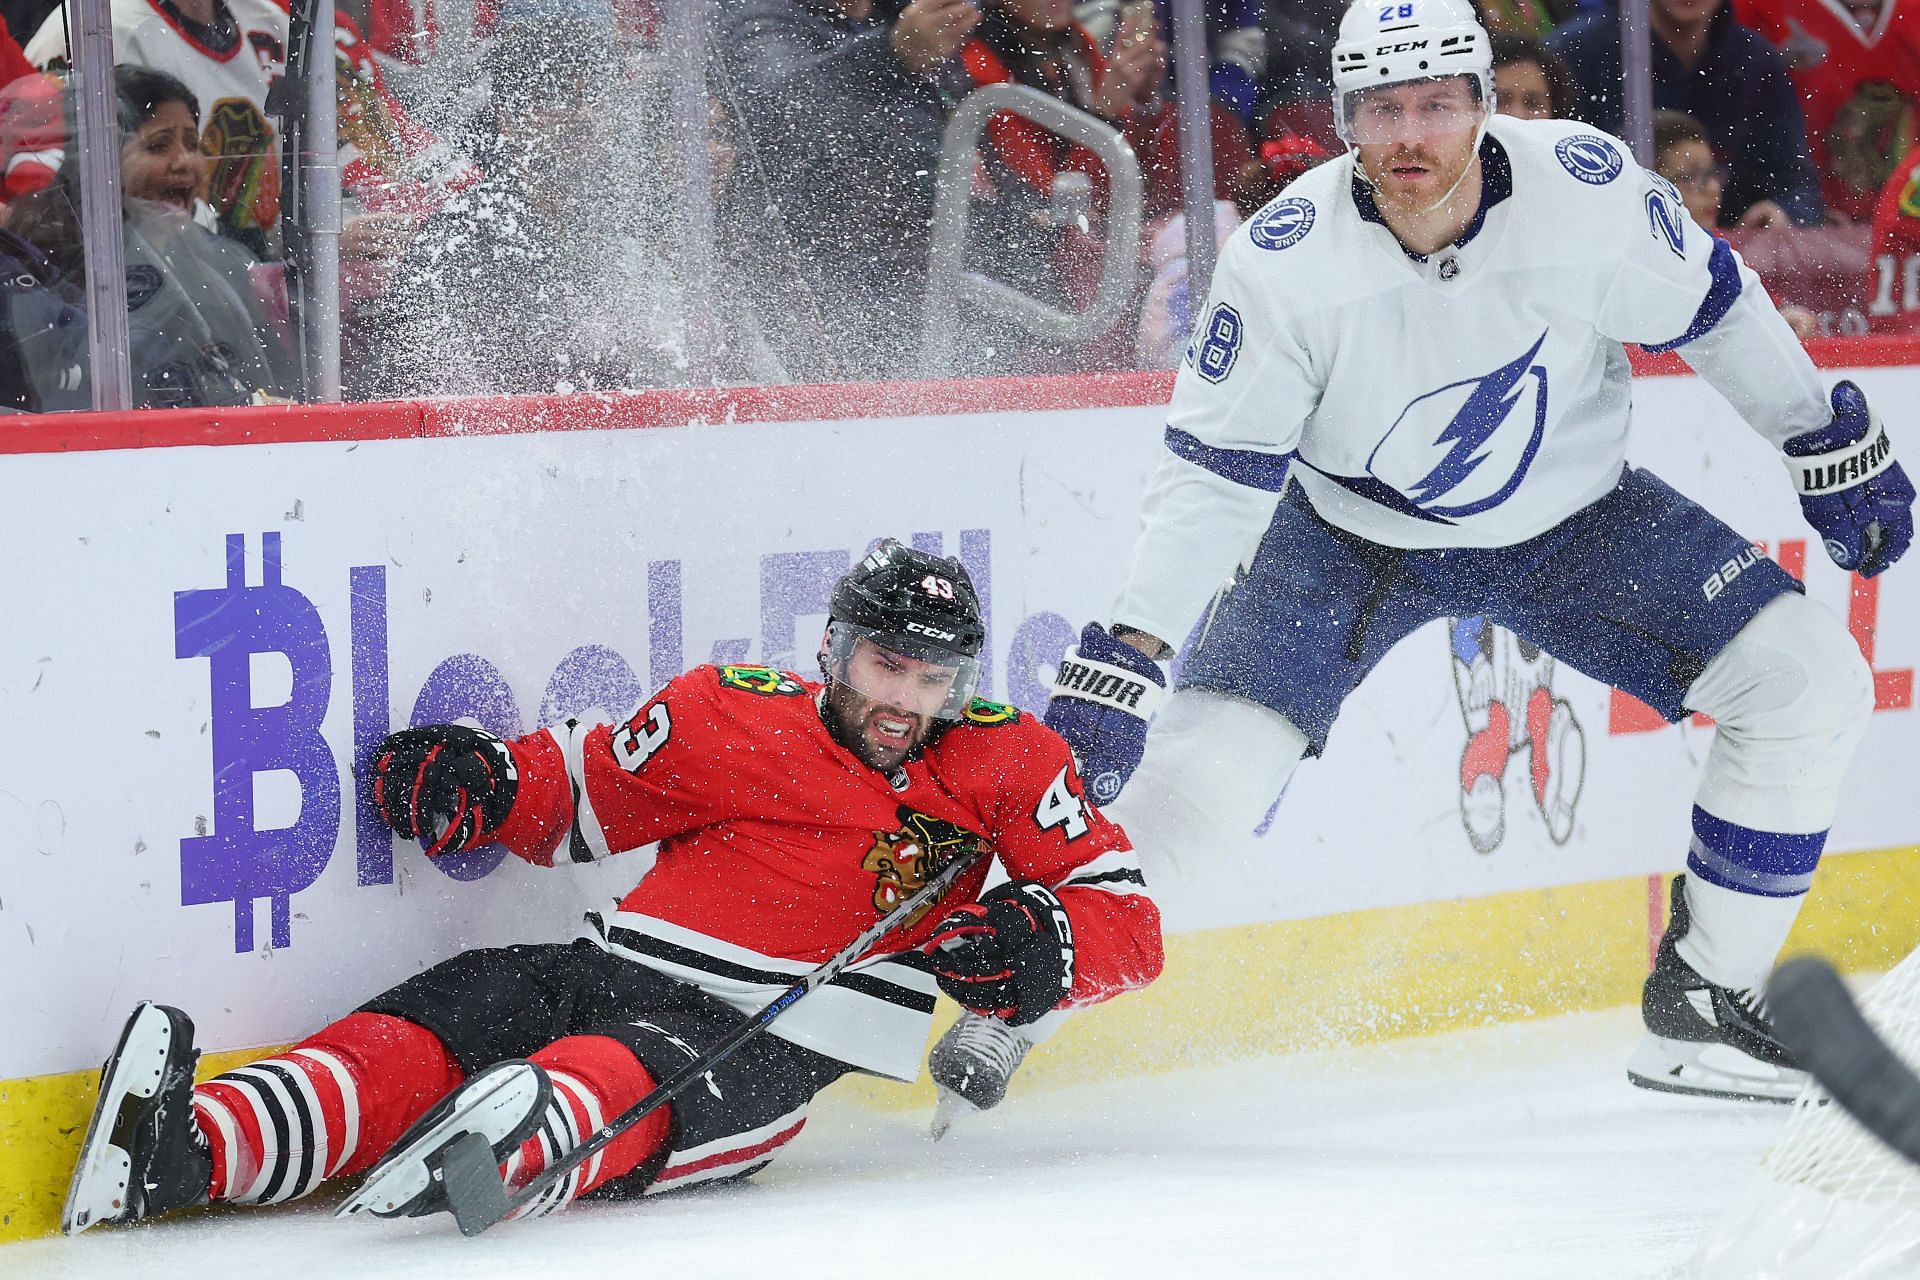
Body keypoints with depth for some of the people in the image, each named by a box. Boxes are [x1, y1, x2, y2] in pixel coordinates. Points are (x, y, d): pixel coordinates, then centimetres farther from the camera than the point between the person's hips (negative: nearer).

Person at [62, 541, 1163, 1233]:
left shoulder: (1007, 762, 8)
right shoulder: (733, 715, 13)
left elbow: (1128, 921, 7)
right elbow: (584, 793, 22)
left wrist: (1040, 948, -15)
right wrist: (483, 785, 1)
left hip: (766, 1046, -4)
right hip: (620, 973, 4)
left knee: (607, 1088, -38)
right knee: (427, 1027, -23)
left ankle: (510, 1145, -73)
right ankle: (177, 1150, -45)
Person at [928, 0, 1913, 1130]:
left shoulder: (1584, 187, -24)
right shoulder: (1289, 260, -27)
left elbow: (1708, 306, -5)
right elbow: (1213, 473, -22)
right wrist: (1125, 656, -31)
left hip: (1573, 521, 2)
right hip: (1352, 534, -2)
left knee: (1810, 687, -9)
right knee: (1205, 773, -19)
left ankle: (1704, 1001, 5)